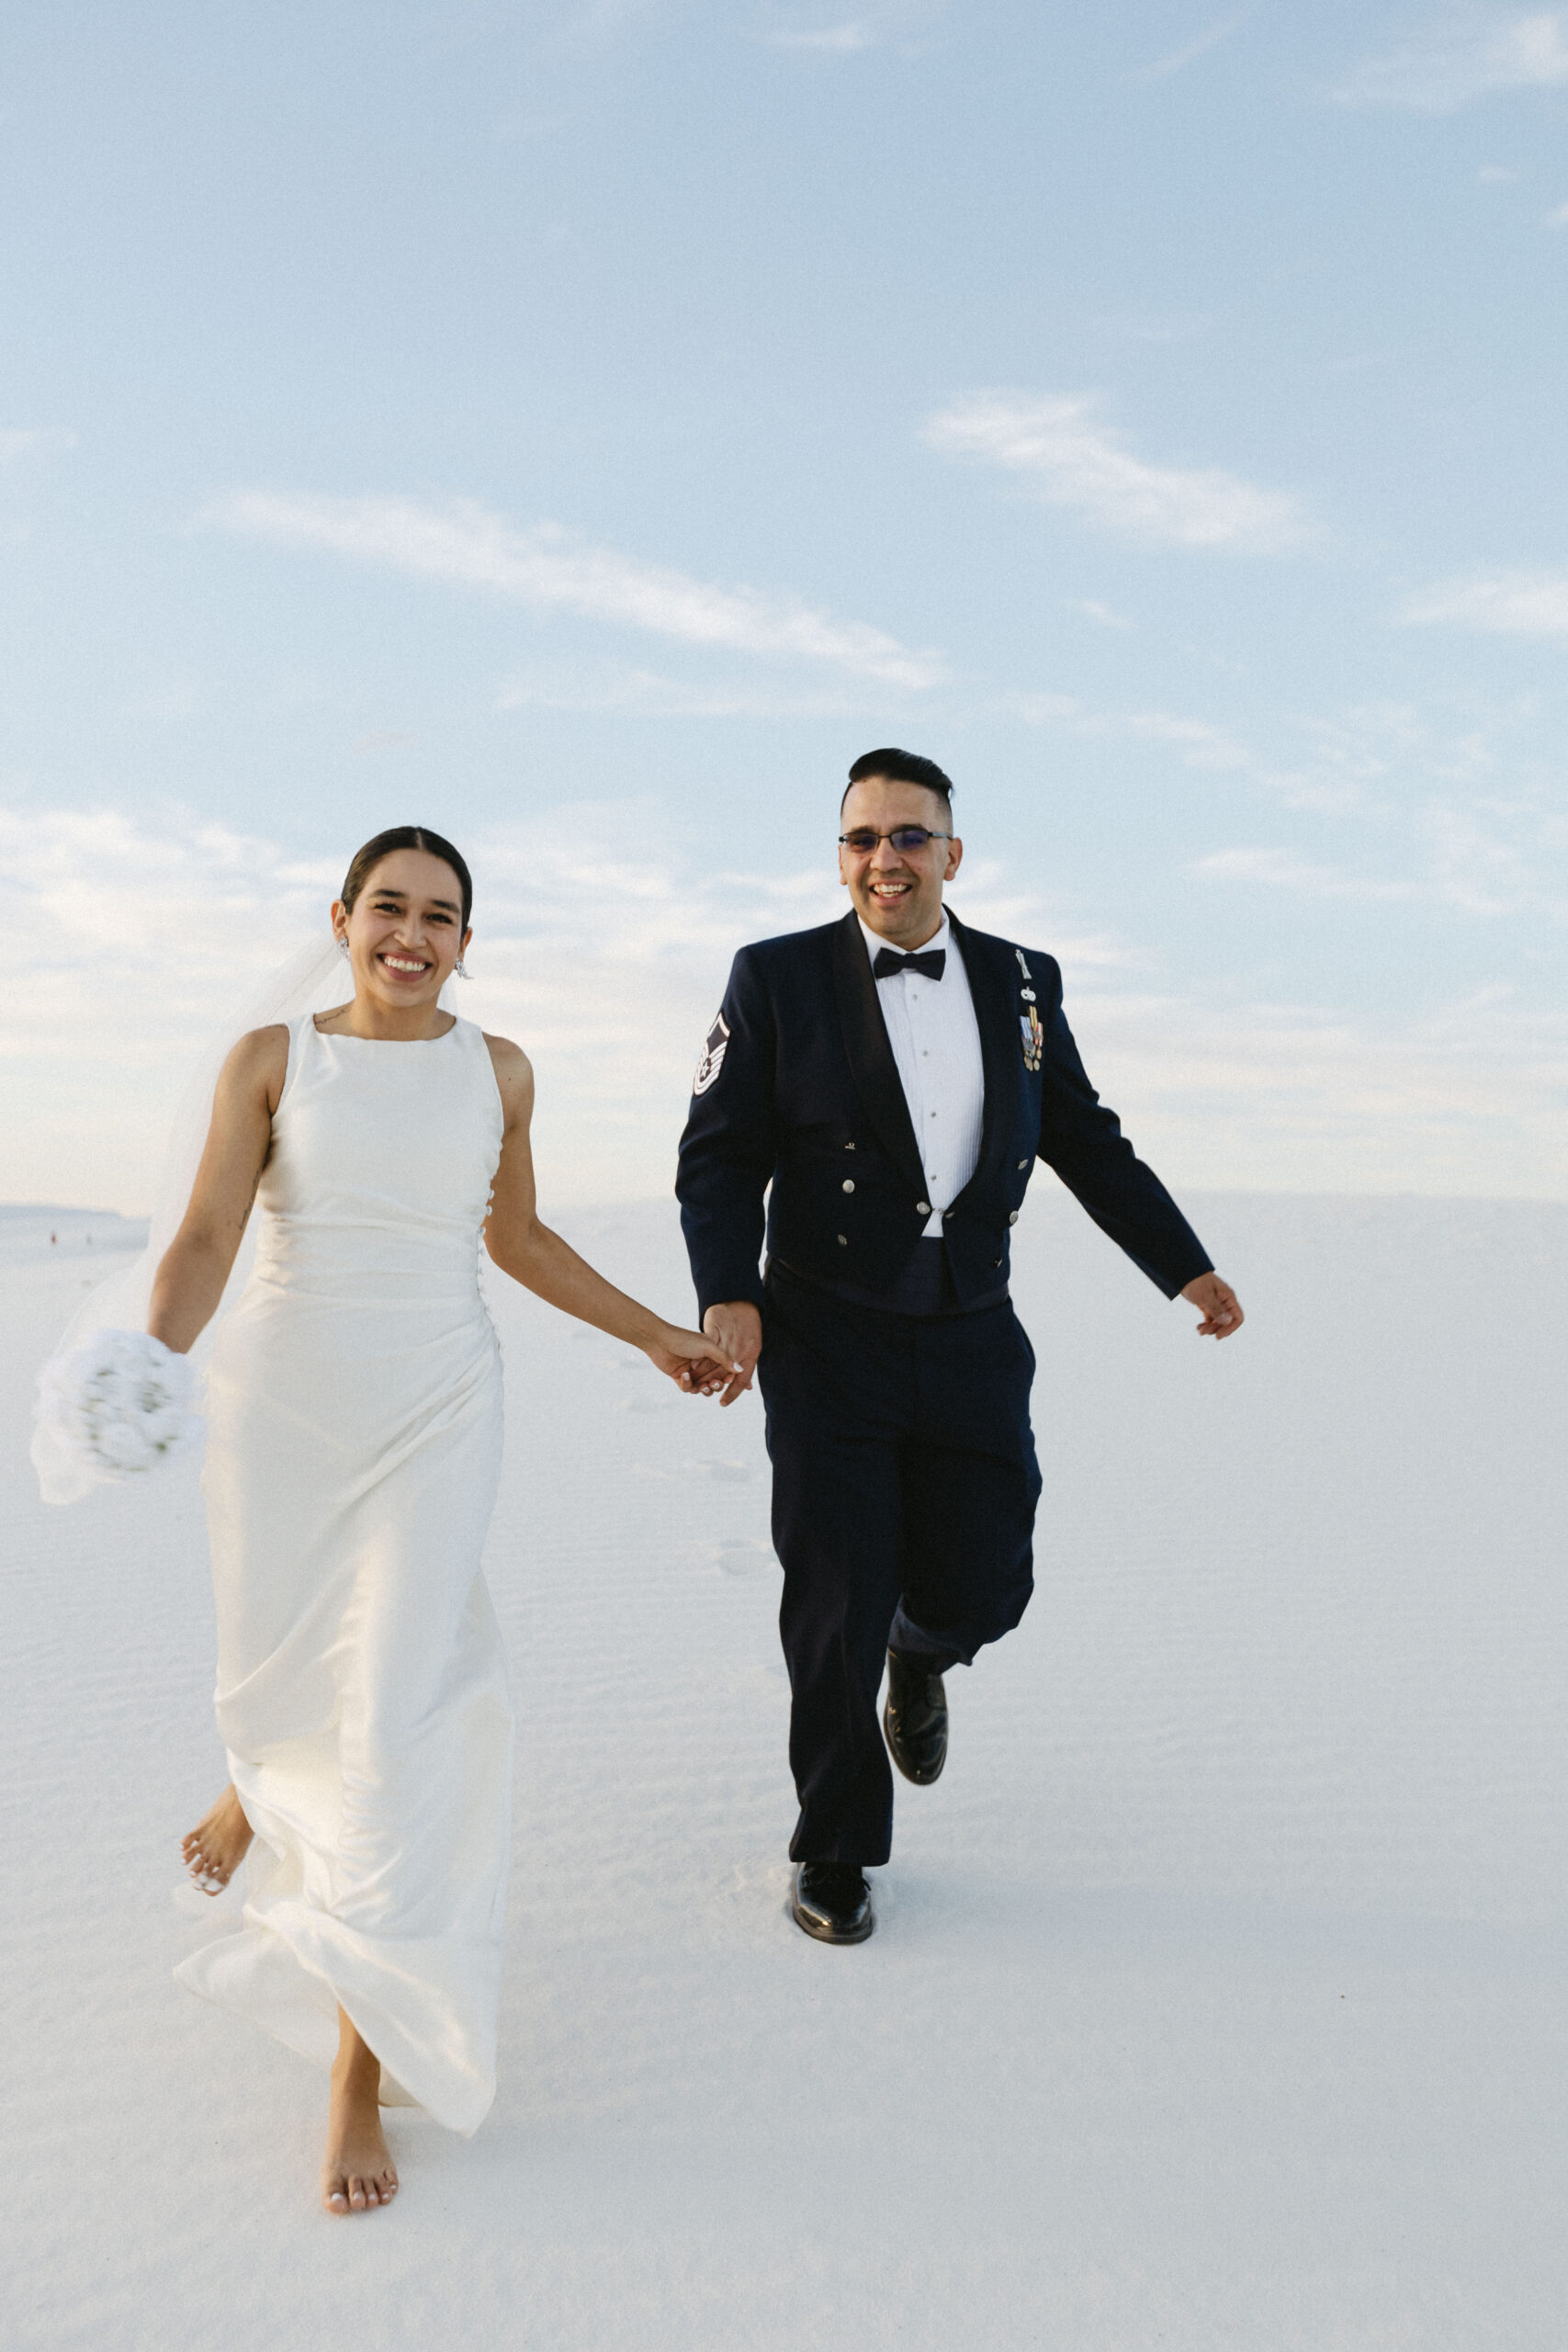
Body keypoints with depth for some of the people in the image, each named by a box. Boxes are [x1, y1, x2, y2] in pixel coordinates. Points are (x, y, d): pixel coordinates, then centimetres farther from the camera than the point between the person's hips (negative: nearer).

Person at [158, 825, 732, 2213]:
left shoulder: (497, 1070, 5)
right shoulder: (271, 1058, 0)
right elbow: (208, 1237, -9)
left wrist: (653, 1334, 18)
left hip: (436, 1412, 0)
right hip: (281, 1404, 0)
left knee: (400, 1717, -8)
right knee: (279, 1682, 15)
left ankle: (362, 2069, 6)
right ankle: (269, 1777, 56)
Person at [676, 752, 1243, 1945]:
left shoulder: (1022, 981, 5)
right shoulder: (778, 977, -3)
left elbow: (1086, 1140, 13)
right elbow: (718, 1156, -4)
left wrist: (1187, 1267, 9)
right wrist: (729, 1292, -17)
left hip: (971, 1343, 3)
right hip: (827, 1346, -2)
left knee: (979, 1592, 5)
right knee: (836, 1611, 3)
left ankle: (920, 1655, 45)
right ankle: (836, 1854, 26)